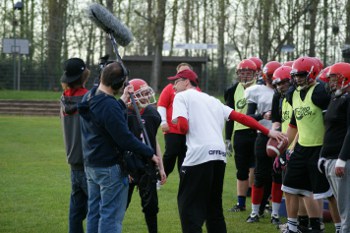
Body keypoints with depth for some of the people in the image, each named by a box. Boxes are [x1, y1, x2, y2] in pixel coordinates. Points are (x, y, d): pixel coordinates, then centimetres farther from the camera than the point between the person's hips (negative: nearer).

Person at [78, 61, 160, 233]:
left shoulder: (88, 98, 5)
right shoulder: (110, 106, -24)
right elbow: (125, 138, -23)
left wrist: (123, 100, 17)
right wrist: (150, 154, -14)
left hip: (91, 165, 9)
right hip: (110, 167, -9)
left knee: (94, 212, 16)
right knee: (111, 216, -4)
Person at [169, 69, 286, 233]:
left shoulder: (181, 97, 8)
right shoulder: (212, 100, 27)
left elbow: (183, 127, -6)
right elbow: (241, 117, 19)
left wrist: (178, 121, 17)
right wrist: (268, 132, 19)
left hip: (199, 156, -7)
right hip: (219, 156, 7)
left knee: (189, 206, -2)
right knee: (213, 206, 18)